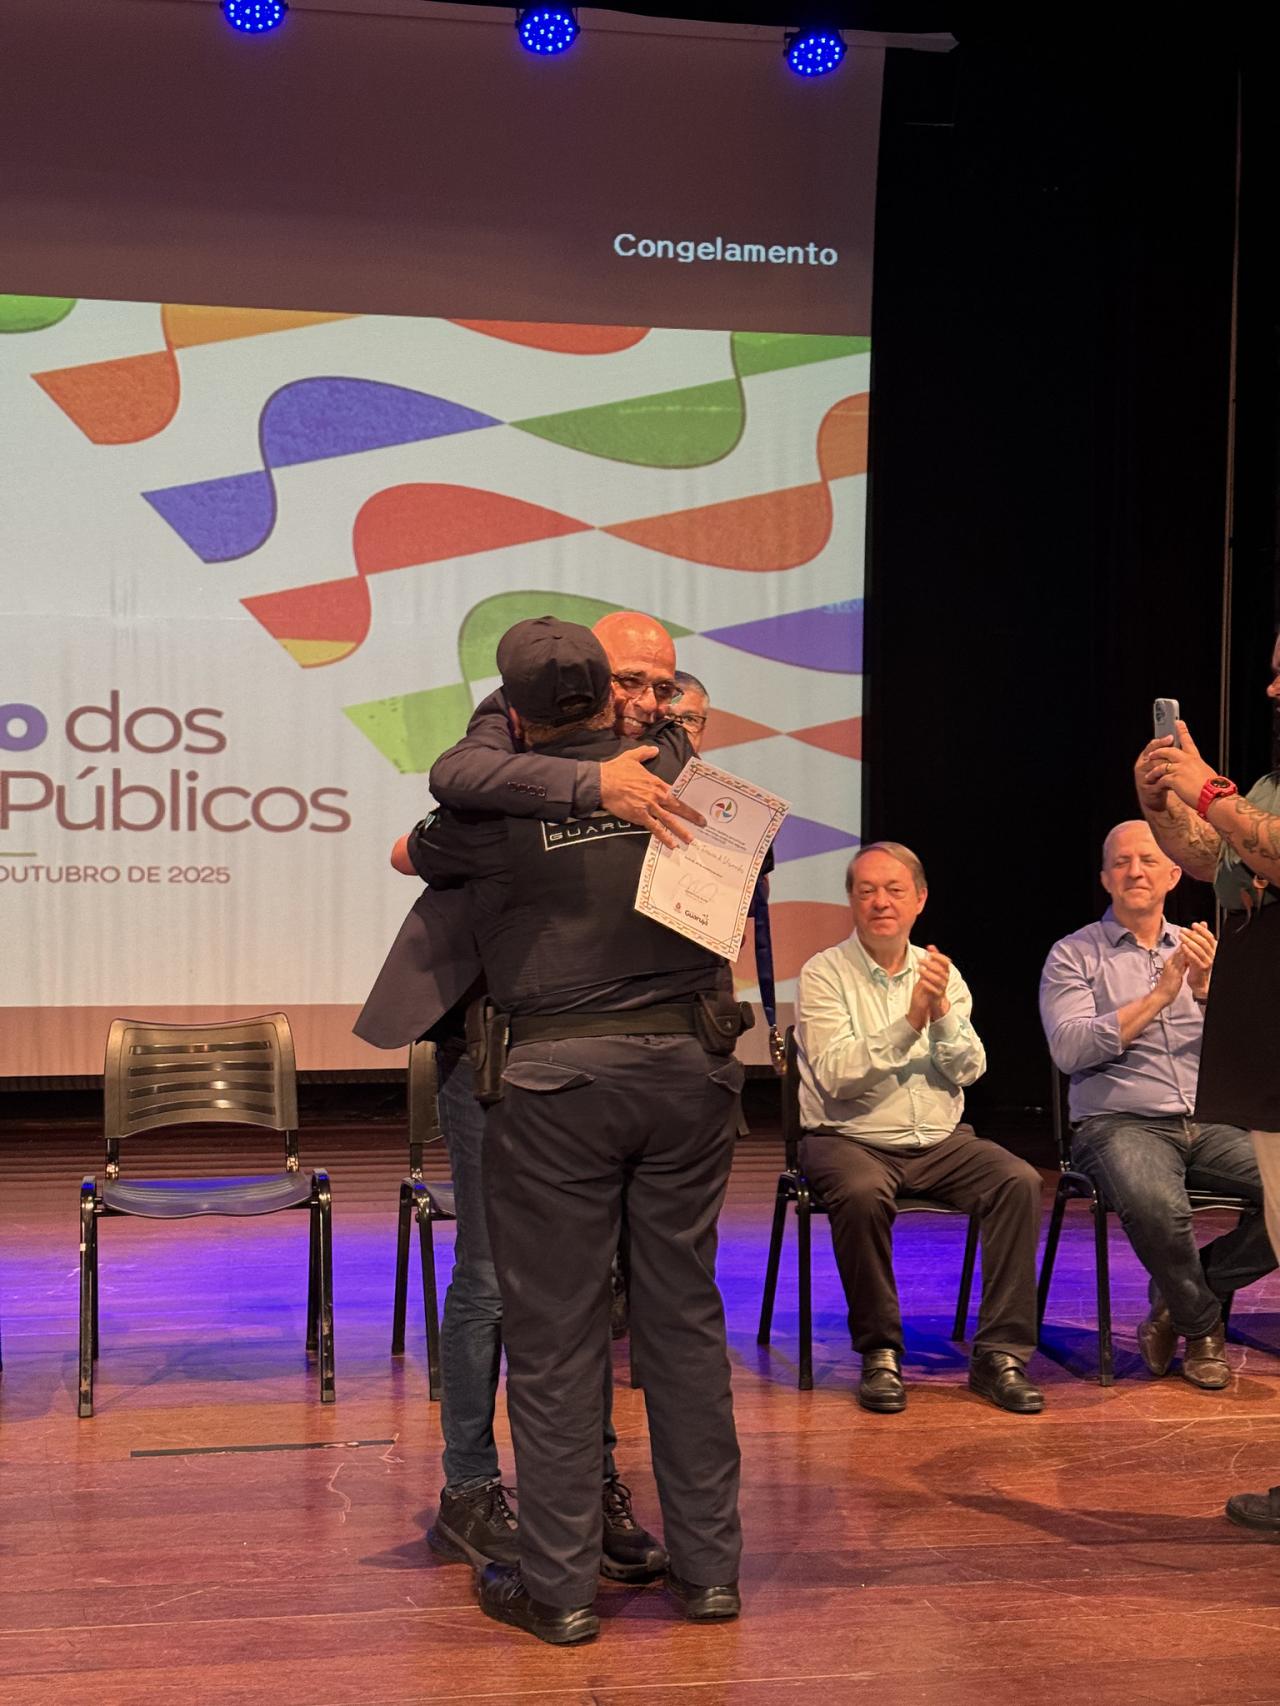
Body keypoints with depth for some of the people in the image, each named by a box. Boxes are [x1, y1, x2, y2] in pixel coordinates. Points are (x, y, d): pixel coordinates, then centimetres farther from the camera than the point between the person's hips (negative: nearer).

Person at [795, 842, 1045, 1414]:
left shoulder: (940, 972, 11)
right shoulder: (824, 974, -2)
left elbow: (969, 1070, 1)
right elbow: (836, 1076, -15)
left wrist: (942, 1012, -17)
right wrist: (910, 1020, -22)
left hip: (939, 1141, 4)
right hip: (849, 1139, -4)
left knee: (1020, 1181, -22)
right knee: (862, 1193, -36)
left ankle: (999, 1353, -14)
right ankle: (880, 1353, -16)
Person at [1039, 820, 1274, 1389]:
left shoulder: (1198, 951, 19)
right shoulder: (1074, 954, 6)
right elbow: (1069, 1049, -10)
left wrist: (1206, 990, -12)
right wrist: (1158, 995, -12)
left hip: (1210, 1125, 4)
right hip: (1120, 1124, -4)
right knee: (1155, 1206, -36)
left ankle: (1183, 1295, -2)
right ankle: (1202, 1325, -6)